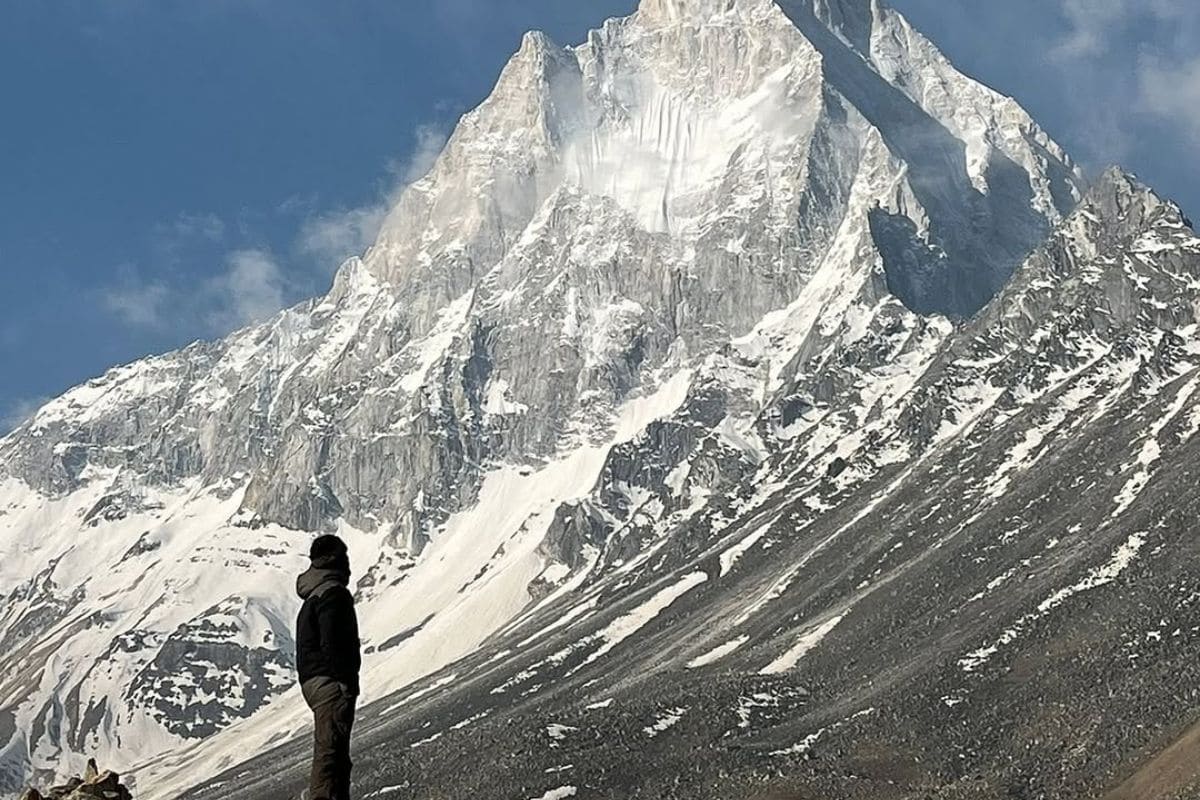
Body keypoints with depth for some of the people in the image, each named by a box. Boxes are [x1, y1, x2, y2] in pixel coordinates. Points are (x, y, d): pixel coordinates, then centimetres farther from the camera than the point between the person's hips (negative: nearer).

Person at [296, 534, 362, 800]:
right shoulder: (334, 593, -11)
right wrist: (346, 681, -18)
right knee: (330, 749, -13)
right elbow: (332, 643, -20)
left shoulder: (313, 597, 21)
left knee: (334, 751, 12)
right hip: (331, 681, -10)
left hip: (313, 681, 10)